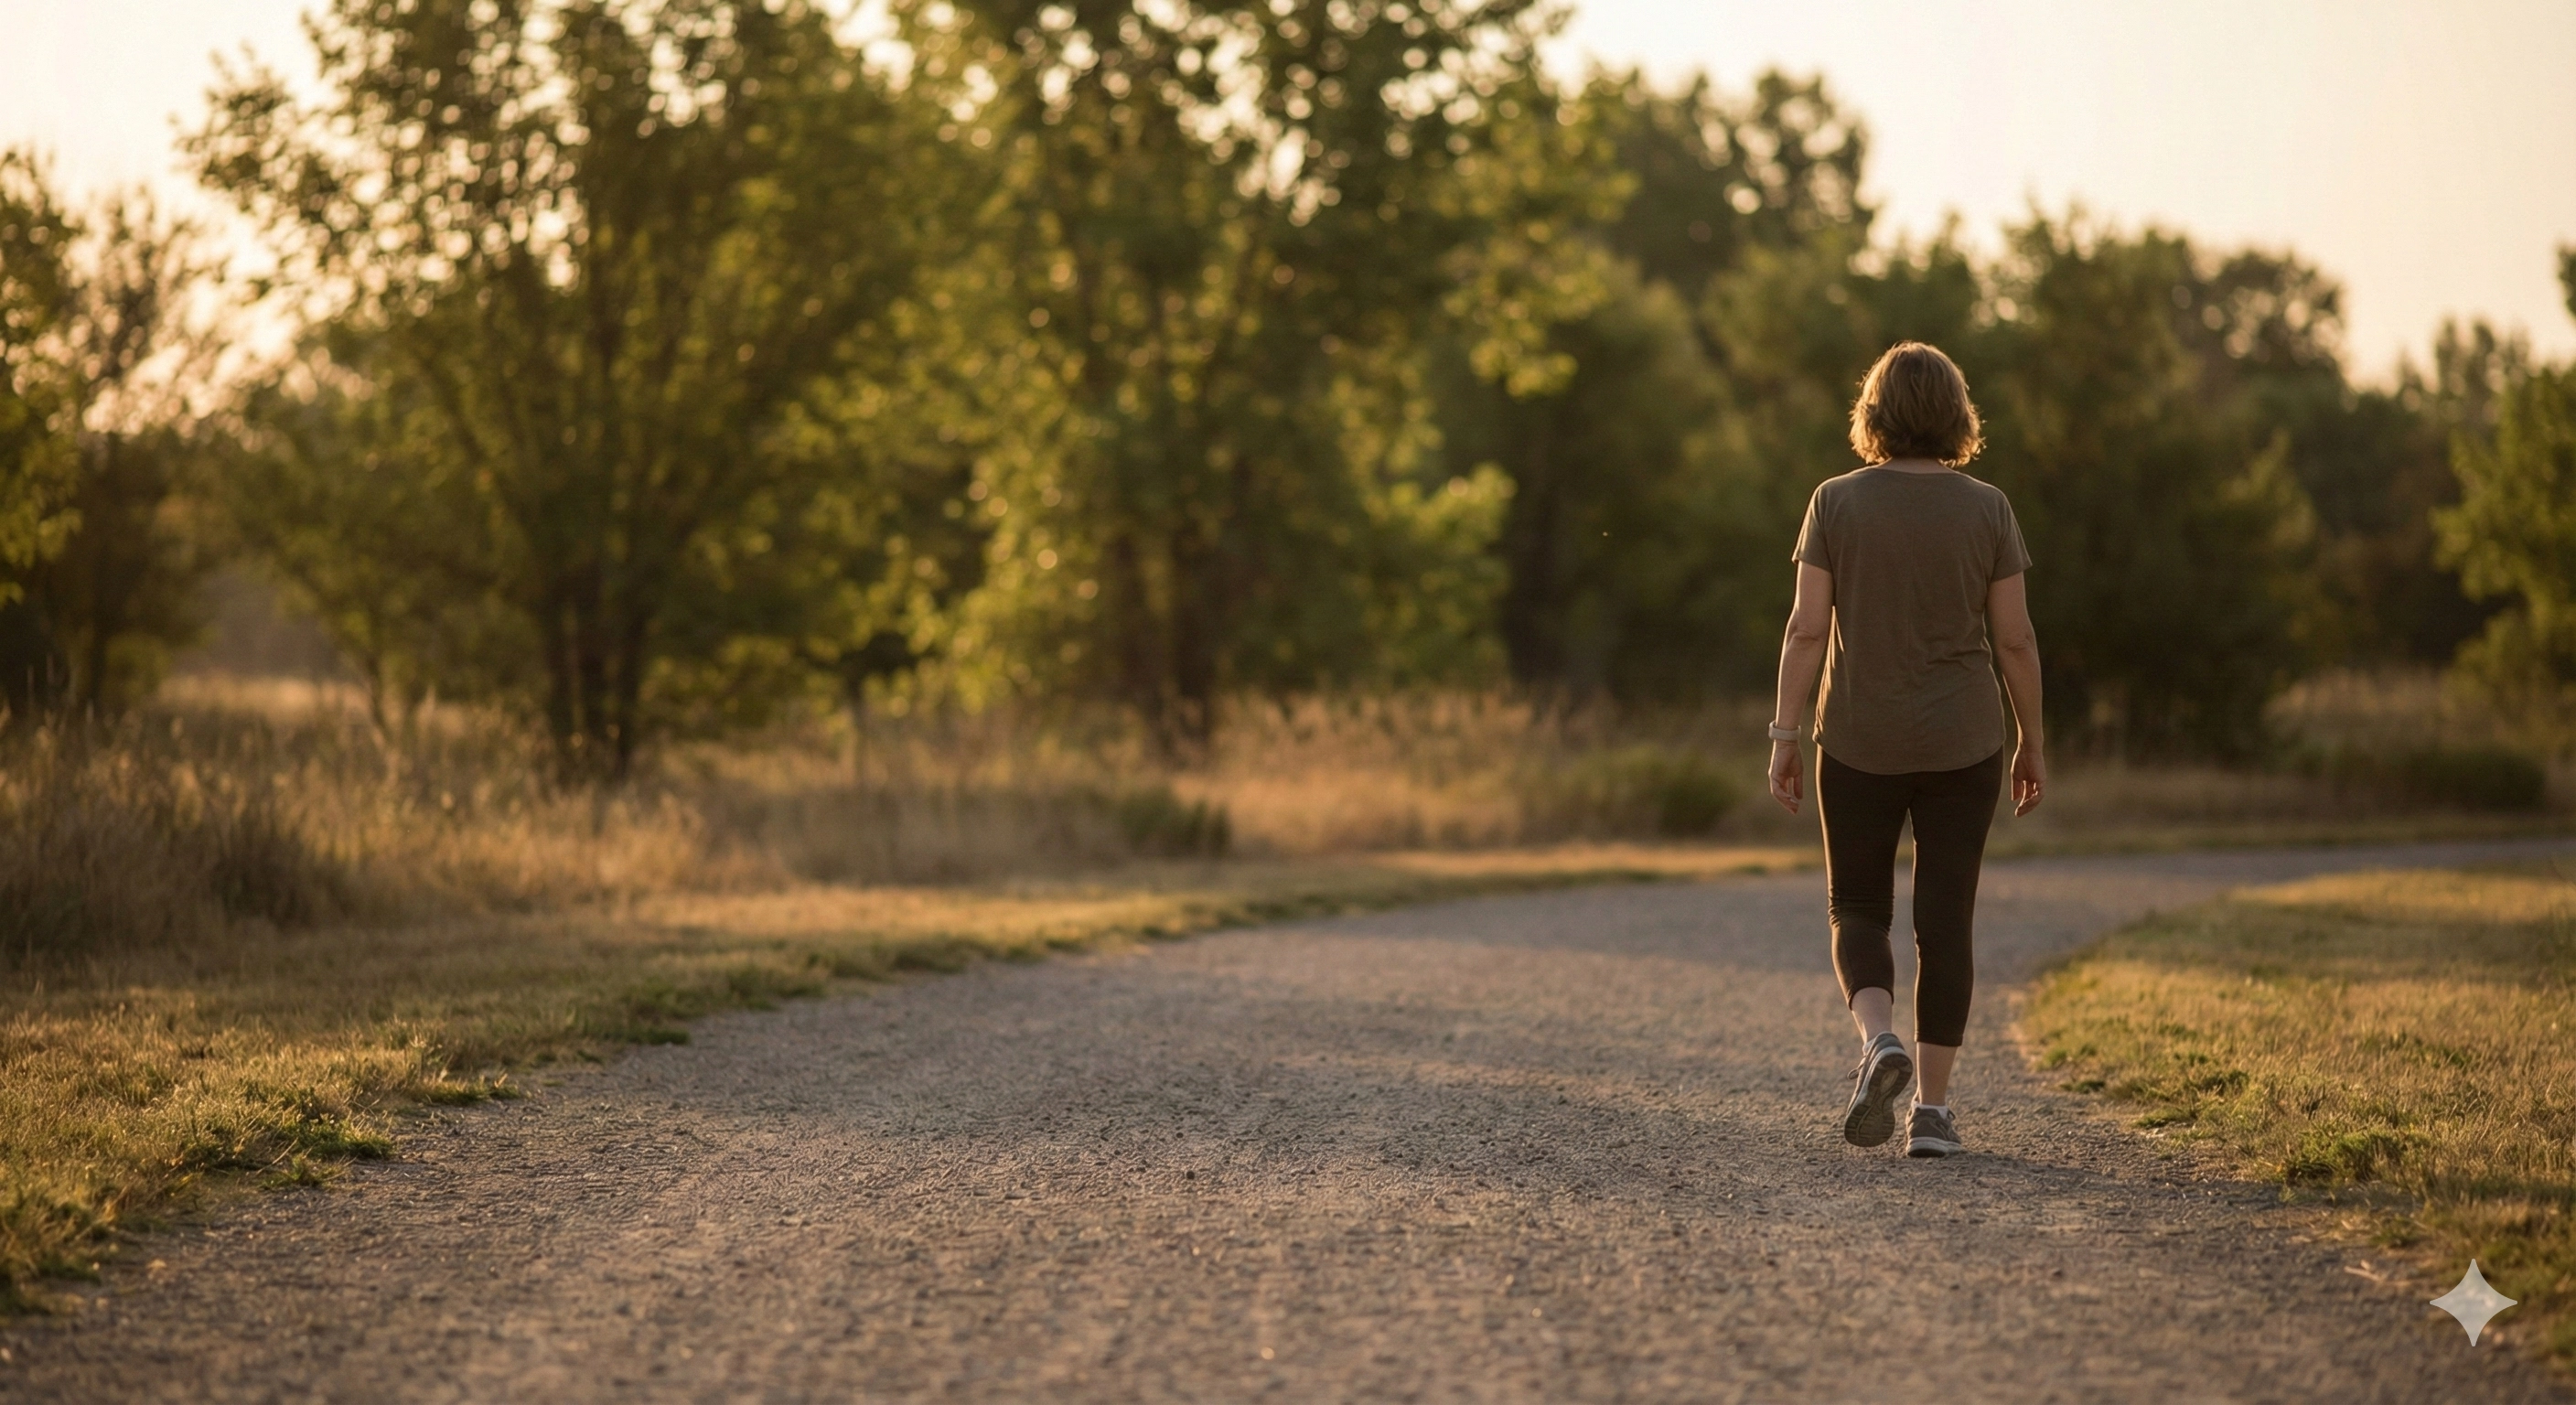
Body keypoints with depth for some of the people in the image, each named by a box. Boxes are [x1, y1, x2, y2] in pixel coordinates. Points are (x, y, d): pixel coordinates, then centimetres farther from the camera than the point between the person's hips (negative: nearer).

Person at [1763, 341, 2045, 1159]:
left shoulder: (1837, 503, -5)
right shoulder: (1986, 510, -3)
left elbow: (1808, 627, -8)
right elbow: (2014, 638, -2)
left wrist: (1784, 735, -3)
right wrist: (2032, 741, 8)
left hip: (1859, 744, 0)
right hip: (1962, 747, 0)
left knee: (1858, 911, 12)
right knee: (1946, 919, 6)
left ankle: (1878, 1040, -15)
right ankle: (1932, 1108, 4)